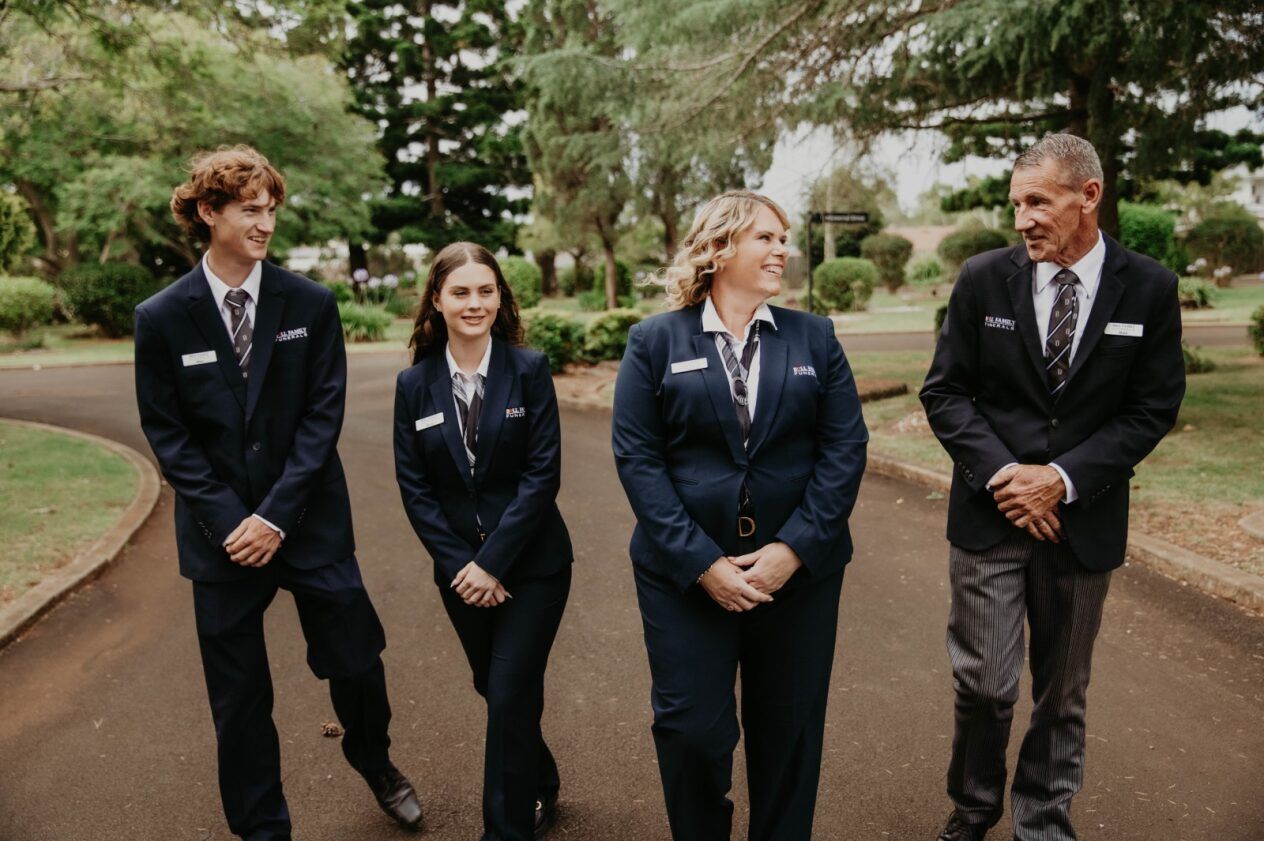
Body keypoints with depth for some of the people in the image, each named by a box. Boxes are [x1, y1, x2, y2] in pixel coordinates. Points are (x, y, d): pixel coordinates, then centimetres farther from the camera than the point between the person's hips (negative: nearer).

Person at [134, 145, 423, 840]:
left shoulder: (311, 305, -3)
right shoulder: (161, 318, -3)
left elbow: (324, 413, -6)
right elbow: (166, 433, -2)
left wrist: (277, 514, -13)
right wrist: (229, 521, -11)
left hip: (311, 521, 0)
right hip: (222, 531, 0)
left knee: (356, 664, 8)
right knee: (239, 698, 11)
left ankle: (372, 760, 41)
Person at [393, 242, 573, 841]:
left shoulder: (529, 370, -9)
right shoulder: (414, 384, -1)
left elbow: (542, 473, -13)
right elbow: (414, 486, -2)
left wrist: (492, 562, -17)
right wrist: (459, 565, -11)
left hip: (532, 564, -3)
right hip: (460, 570, 3)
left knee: (510, 696, -4)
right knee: (495, 690, 16)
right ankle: (540, 790, 42)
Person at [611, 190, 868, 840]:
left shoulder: (814, 337, 6)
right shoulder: (655, 341, 0)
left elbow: (845, 447, -1)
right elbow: (637, 457, -7)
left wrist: (795, 548, -12)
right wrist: (701, 562, -14)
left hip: (798, 569, 2)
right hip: (686, 575, -1)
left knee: (789, 730, 13)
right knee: (692, 732, 6)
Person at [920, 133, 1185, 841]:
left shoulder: (1149, 288, -2)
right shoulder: (984, 278, -2)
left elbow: (1153, 409, -2)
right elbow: (945, 391, -1)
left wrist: (1062, 478, -13)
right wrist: (1000, 471, -14)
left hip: (1085, 517, 1)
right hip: (990, 510, 0)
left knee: (1063, 689, 14)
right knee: (984, 683, 2)